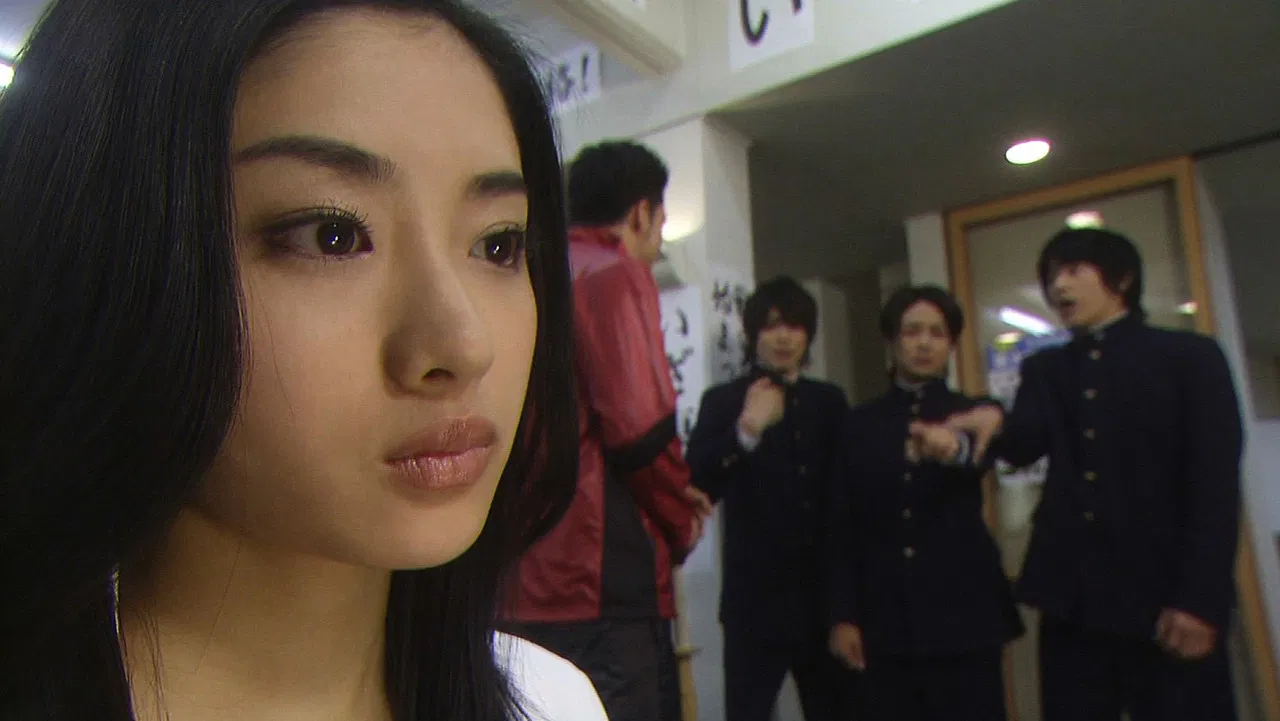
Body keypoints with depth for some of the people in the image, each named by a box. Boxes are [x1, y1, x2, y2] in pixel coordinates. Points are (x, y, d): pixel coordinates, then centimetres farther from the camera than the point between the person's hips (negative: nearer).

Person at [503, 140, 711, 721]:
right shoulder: (616, 274, -6)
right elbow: (639, 427, -16)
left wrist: (670, 497, 18)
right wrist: (682, 521, 2)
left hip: (527, 586, 8)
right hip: (605, 573, -8)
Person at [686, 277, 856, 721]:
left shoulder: (829, 401, 12)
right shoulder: (724, 401, -1)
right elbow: (697, 485, -15)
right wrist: (745, 431, -30)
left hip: (824, 596, 4)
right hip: (756, 599, -4)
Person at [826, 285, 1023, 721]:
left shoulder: (972, 414, 7)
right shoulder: (861, 425, 9)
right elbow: (841, 527, 5)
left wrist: (955, 447, -42)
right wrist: (843, 614, -2)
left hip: (964, 610, -1)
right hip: (887, 617, 1)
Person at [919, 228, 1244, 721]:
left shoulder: (1189, 357, 5)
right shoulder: (1044, 370, 16)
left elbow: (1216, 482, -3)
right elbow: (1025, 445, -1)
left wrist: (1201, 597, -11)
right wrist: (997, 423, -25)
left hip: (1166, 597, -3)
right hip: (1072, 598, 3)